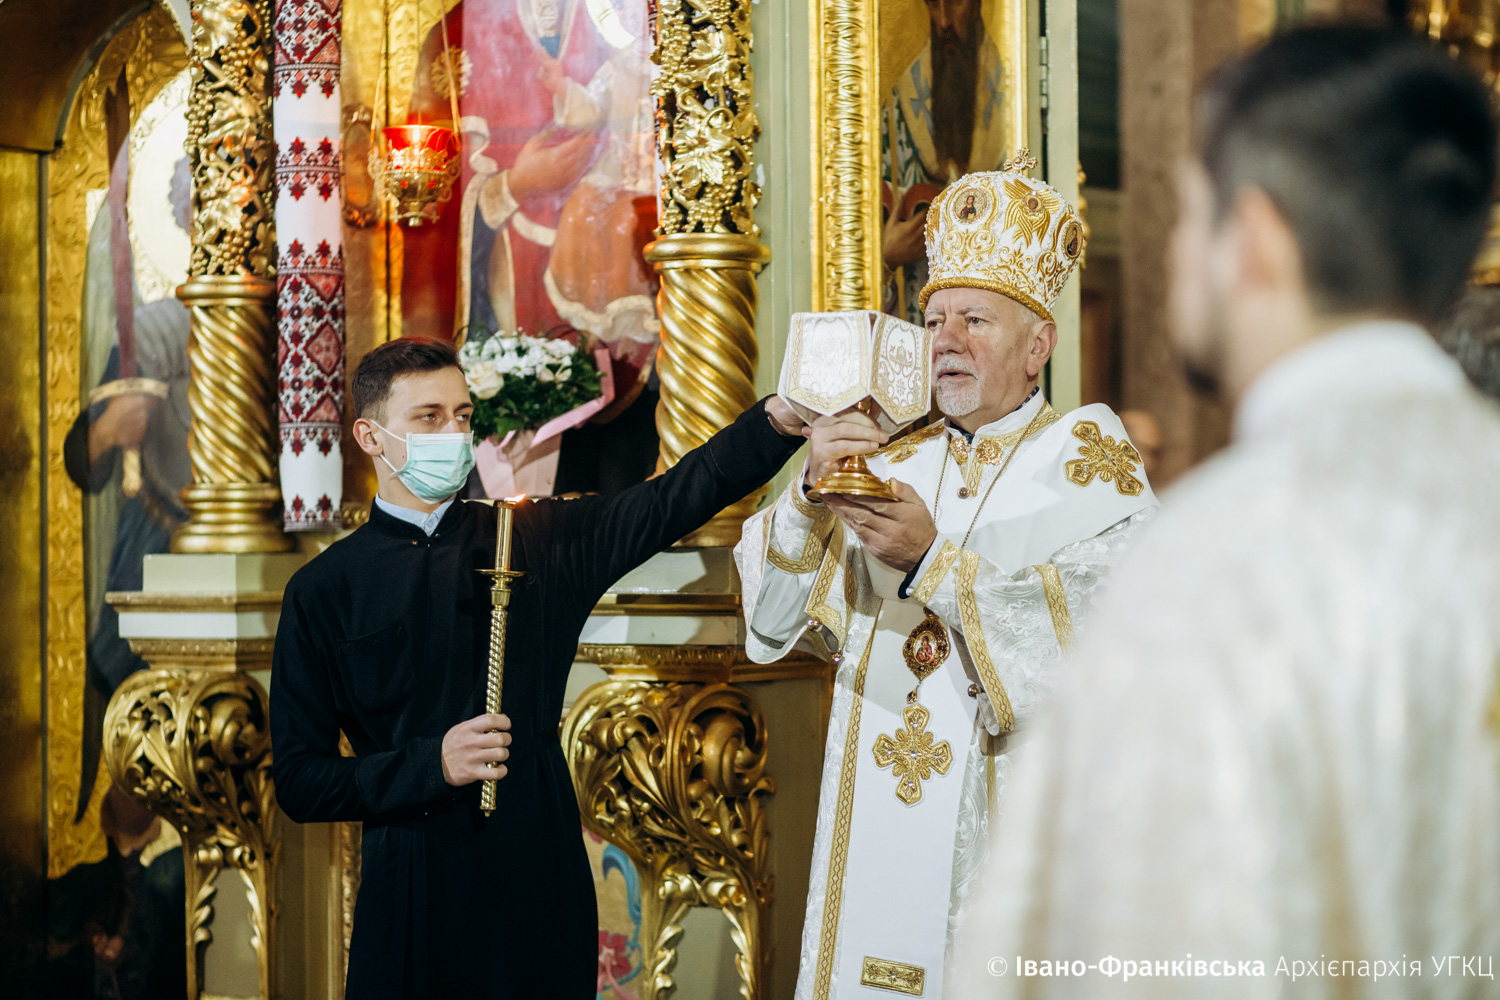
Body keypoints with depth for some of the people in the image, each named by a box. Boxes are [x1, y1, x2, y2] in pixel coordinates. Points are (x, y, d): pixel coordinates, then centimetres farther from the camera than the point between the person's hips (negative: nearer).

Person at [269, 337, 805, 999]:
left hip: (542, 879, 2)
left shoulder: (537, 540, 6)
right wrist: (432, 765, -15)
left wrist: (782, 418, -20)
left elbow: (677, 496, -4)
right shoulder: (323, 590, 1)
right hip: (414, 892, -1)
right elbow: (299, 782, -1)